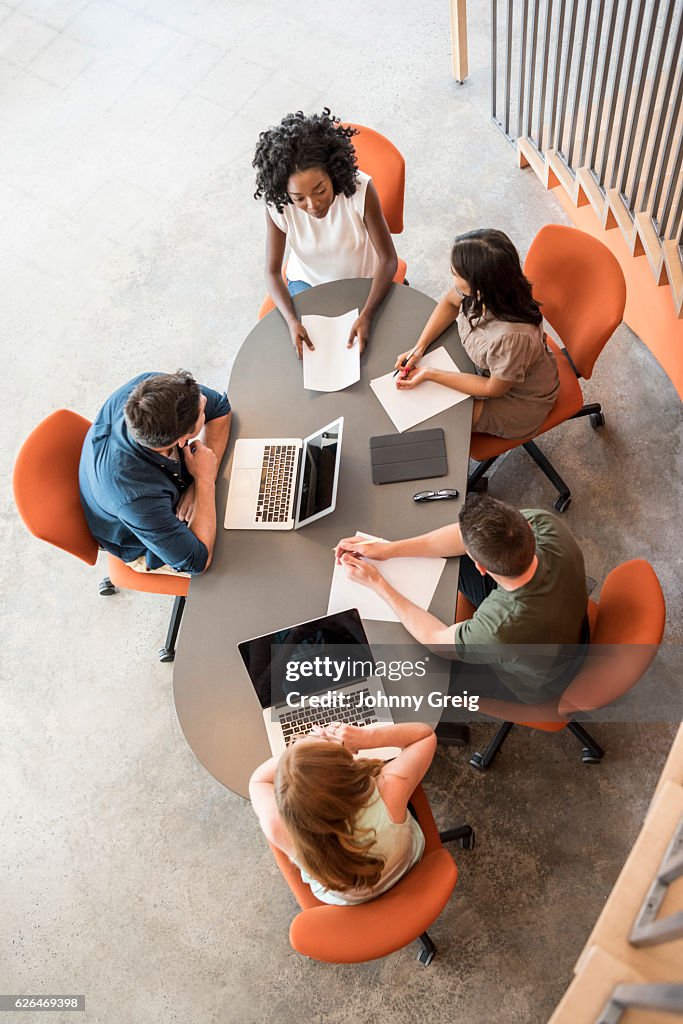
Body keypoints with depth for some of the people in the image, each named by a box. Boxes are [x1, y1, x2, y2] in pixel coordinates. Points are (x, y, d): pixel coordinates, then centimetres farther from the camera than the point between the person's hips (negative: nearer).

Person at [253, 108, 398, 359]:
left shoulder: (360, 188, -30)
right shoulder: (277, 205, -26)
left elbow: (388, 258, -24)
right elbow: (272, 272, -17)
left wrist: (366, 315, -37)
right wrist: (291, 321, -35)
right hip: (306, 282, 1)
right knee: (304, 347, -14)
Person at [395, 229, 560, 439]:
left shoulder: (512, 336, -44)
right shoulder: (481, 289, -25)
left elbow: (494, 389, -25)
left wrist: (430, 373, -23)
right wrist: (420, 346, -11)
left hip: (518, 399, -6)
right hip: (487, 366, 6)